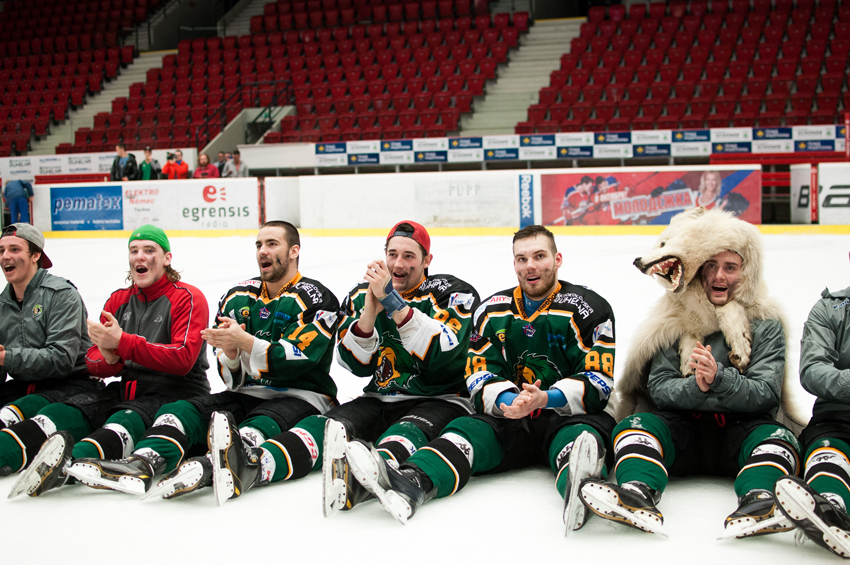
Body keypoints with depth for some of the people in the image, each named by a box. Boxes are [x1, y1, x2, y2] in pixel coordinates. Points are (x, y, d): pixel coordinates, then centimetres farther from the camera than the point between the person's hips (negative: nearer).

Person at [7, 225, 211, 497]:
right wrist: (109, 360, -14)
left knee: (128, 421, -37)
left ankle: (70, 463, -65)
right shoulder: (118, 300, 16)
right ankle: (4, 451, -41)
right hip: (125, 390, 7)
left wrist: (122, 342, -23)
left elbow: (182, 359, -18)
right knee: (67, 411, -20)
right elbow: (93, 361, 12)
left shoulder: (188, 298, -4)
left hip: (177, 392, -6)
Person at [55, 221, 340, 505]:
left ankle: (211, 468, -68)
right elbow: (233, 378, 10)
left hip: (301, 397, -5)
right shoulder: (238, 297, 14)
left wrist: (244, 341, -23)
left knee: (260, 427, -37)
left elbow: (295, 361, -16)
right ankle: (142, 465, -49)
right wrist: (229, 353, -13)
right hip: (246, 394, 6)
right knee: (181, 411, -19)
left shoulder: (316, 298, -3)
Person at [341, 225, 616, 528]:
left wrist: (546, 399, -27)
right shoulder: (493, 311, 10)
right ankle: (411, 483, -56)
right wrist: (507, 400, -20)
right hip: (507, 418, 3)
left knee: (581, 433, -37)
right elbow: (479, 375, 3)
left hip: (567, 415, -3)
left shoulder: (589, 308, -2)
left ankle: (579, 488, -73)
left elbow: (598, 382, -9)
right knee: (466, 430, -26)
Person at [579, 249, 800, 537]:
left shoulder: (766, 324, 3)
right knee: (636, 425, -26)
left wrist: (719, 377, -26)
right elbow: (659, 387, -3)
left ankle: (758, 502, -58)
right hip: (683, 429, 1)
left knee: (777, 437, -30)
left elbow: (766, 394, -8)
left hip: (740, 430, 0)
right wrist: (696, 386, -24)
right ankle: (638, 495, -54)